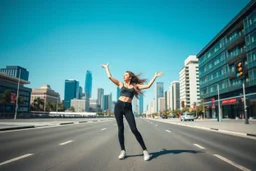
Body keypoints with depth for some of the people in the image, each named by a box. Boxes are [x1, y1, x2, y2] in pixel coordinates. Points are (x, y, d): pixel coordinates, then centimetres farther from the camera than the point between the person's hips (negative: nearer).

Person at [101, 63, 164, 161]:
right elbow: (110, 77, 14)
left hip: (128, 108, -1)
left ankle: (145, 151, -1)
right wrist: (106, 68, 26)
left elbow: (148, 86, 5)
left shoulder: (135, 86, 12)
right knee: (120, 129, 0)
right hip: (118, 106, 2)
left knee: (134, 129, -9)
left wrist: (155, 76, 9)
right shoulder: (121, 84, 15)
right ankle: (123, 151, 12)